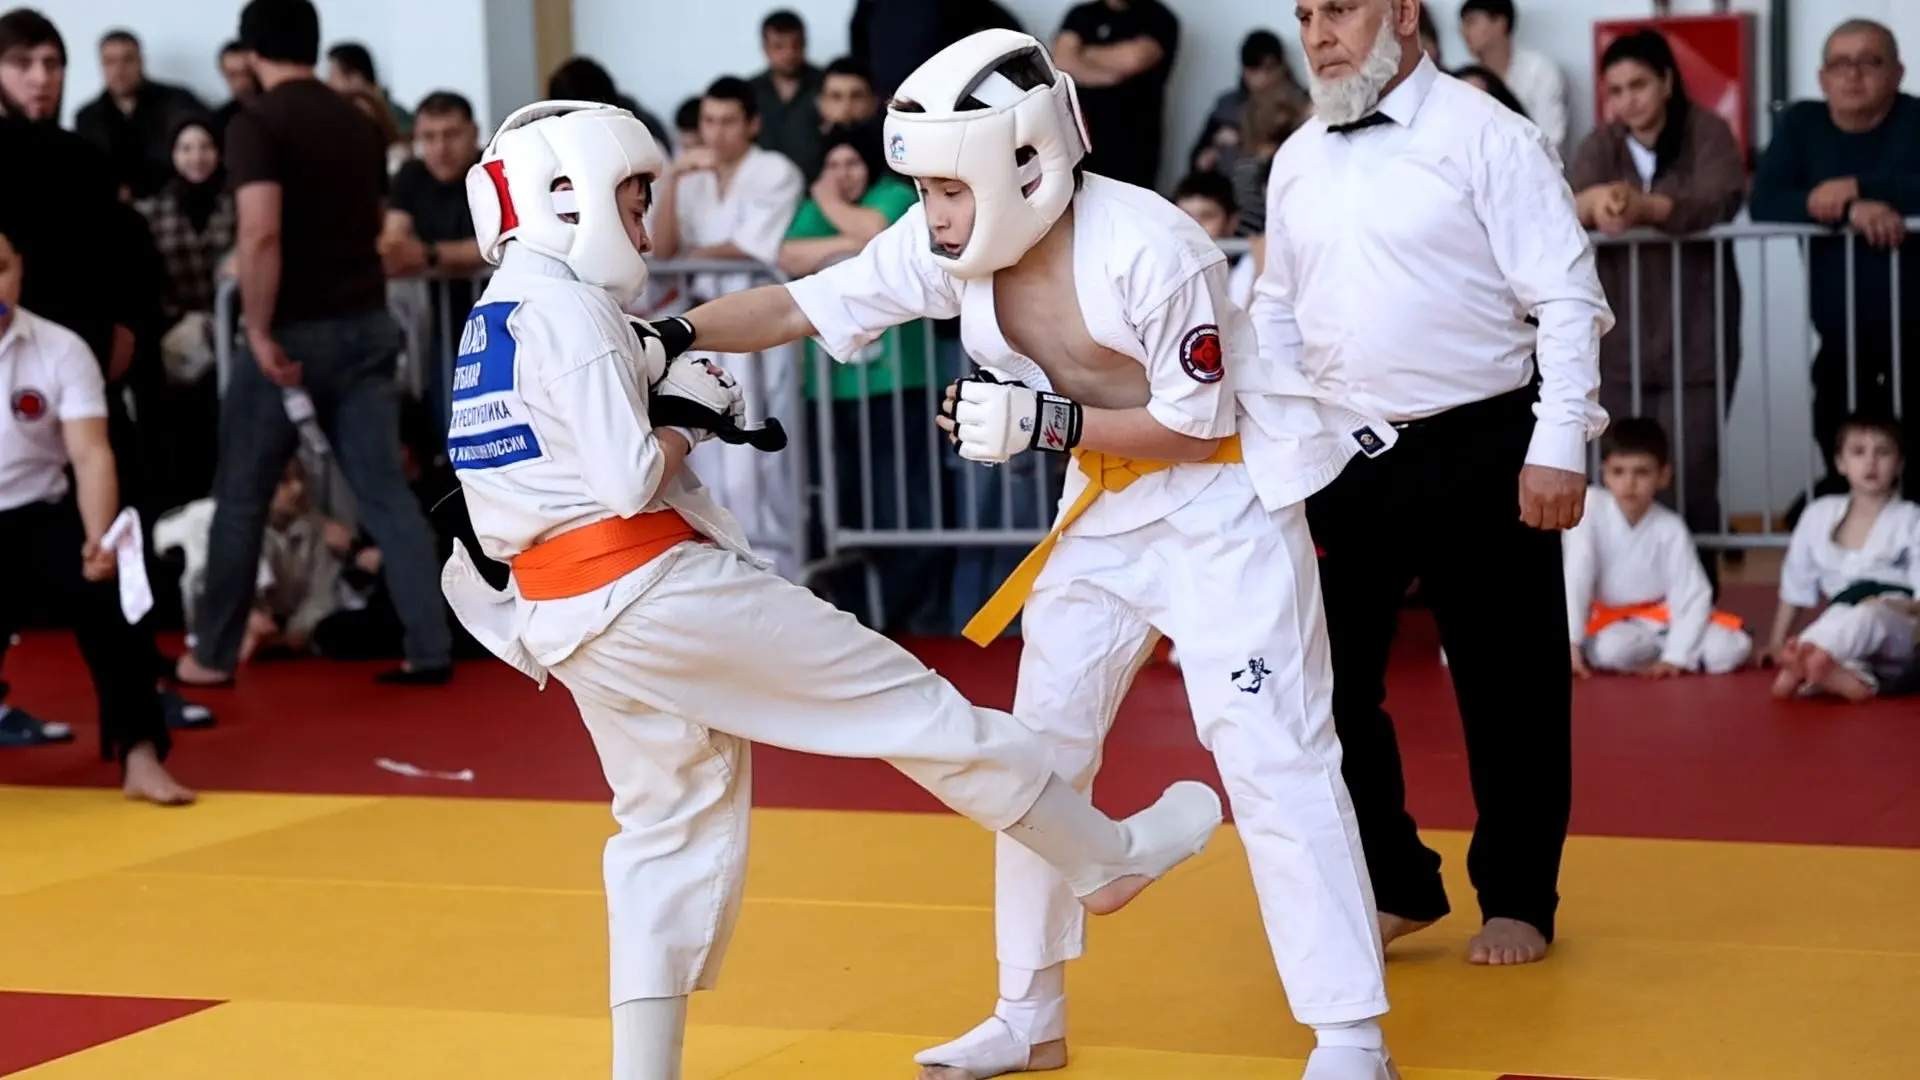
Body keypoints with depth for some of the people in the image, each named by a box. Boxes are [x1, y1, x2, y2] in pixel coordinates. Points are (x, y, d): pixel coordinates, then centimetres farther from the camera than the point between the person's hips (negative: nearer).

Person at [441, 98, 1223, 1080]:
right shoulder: (570, 310, -14)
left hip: (562, 621, 9)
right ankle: (1109, 855, 14)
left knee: (670, 822, 18)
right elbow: (631, 482, -20)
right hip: (653, 587, -9)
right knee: (907, 703, 2)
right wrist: (686, 417, -2)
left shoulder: (486, 328, 13)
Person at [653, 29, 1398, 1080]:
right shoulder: (953, 247, -11)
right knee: (1041, 755, 10)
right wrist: (668, 334, -21)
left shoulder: (1149, 250, -29)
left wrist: (1043, 422, -27)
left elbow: (1201, 427, -22)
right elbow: (800, 306, -8)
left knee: (1271, 757, -11)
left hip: (1223, 502, -7)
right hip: (1103, 506, 7)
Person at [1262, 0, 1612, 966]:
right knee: (1327, 677, 6)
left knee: (1508, 685, 4)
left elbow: (1568, 299, -11)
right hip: (1346, 455, 5)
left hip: (1478, 450, -5)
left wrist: (1559, 446, -15)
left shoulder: (1485, 136, -9)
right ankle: (1396, 886, 22)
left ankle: (1517, 900, 21)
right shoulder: (1297, 162, 9)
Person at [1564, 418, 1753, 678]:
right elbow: (1576, 577, -19)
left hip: (1662, 619, 1)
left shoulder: (1670, 528, -10)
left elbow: (1692, 596, -14)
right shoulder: (1590, 506, -14)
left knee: (1733, 647, -23)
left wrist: (1675, 657, -26)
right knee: (1613, 648, -36)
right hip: (1607, 623, -1)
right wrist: (1571, 642, -26)